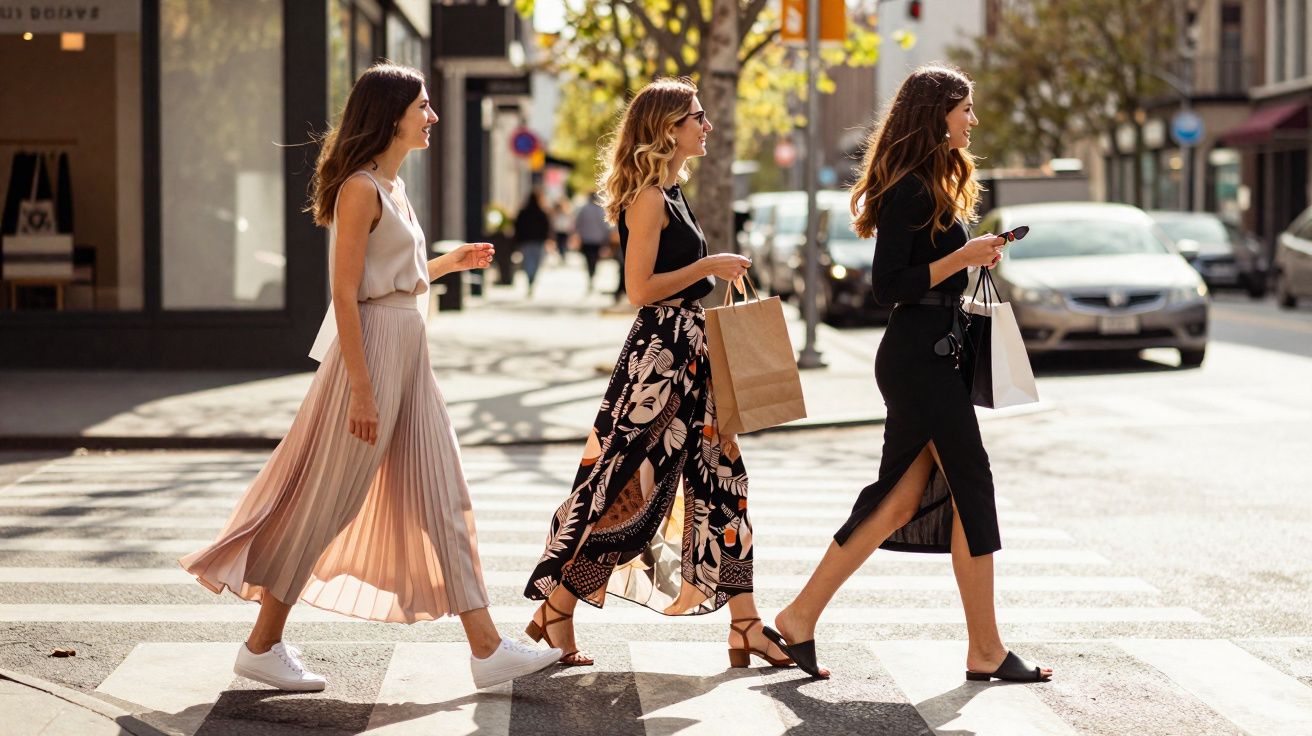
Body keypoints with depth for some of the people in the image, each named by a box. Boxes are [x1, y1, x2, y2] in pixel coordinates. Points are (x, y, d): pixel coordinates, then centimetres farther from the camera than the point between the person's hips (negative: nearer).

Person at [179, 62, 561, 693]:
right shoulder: (360, 188, -14)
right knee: (329, 498, -1)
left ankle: (486, 647, 8)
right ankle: (263, 645, 11)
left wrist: (446, 264, 22)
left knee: (439, 498, 6)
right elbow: (346, 294, -18)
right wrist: (361, 390, -21)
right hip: (371, 350, -9)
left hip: (407, 354, 10)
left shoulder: (391, 187, 14)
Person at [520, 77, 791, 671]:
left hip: (688, 354, 10)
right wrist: (708, 267, -16)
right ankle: (555, 611, 6)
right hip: (659, 353, -10)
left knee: (721, 481, 7)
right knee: (629, 485, -5)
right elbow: (641, 289, -19)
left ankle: (745, 626, 9)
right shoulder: (648, 198, -14)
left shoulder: (670, 194, 15)